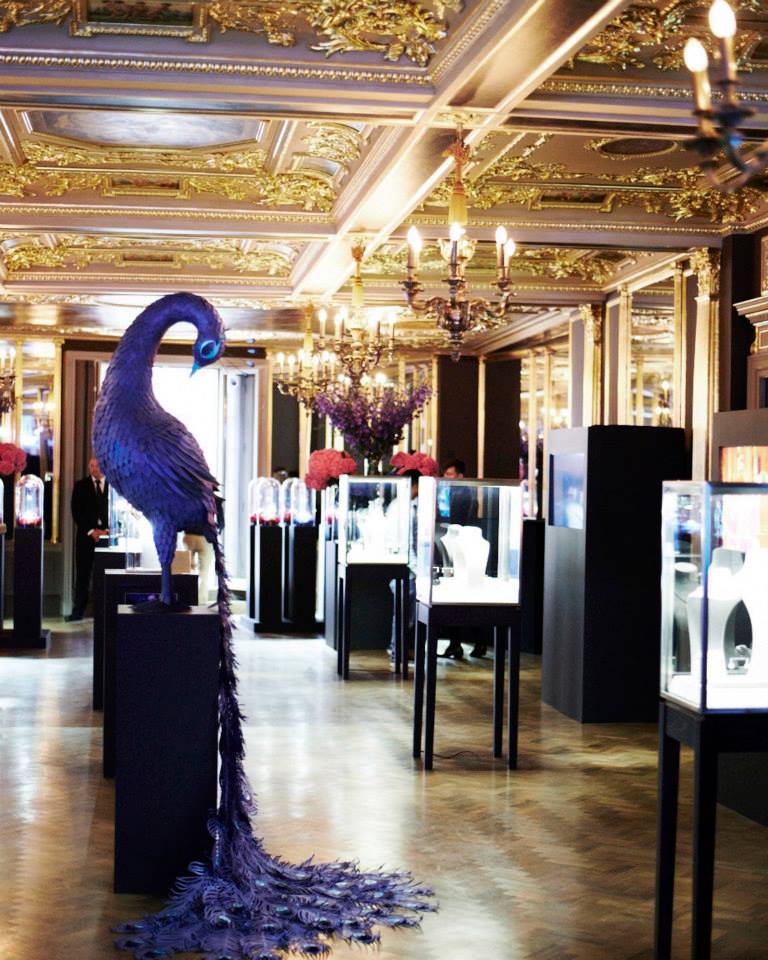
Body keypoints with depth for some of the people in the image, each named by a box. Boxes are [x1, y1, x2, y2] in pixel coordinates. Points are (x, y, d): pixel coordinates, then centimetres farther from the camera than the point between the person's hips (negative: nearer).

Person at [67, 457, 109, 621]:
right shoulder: (81, 486, 7)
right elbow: (77, 512, 2)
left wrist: (109, 530, -6)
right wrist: (91, 531, -7)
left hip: (108, 536, 0)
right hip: (86, 535, 0)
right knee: (83, 575, 0)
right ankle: (78, 611, 4)